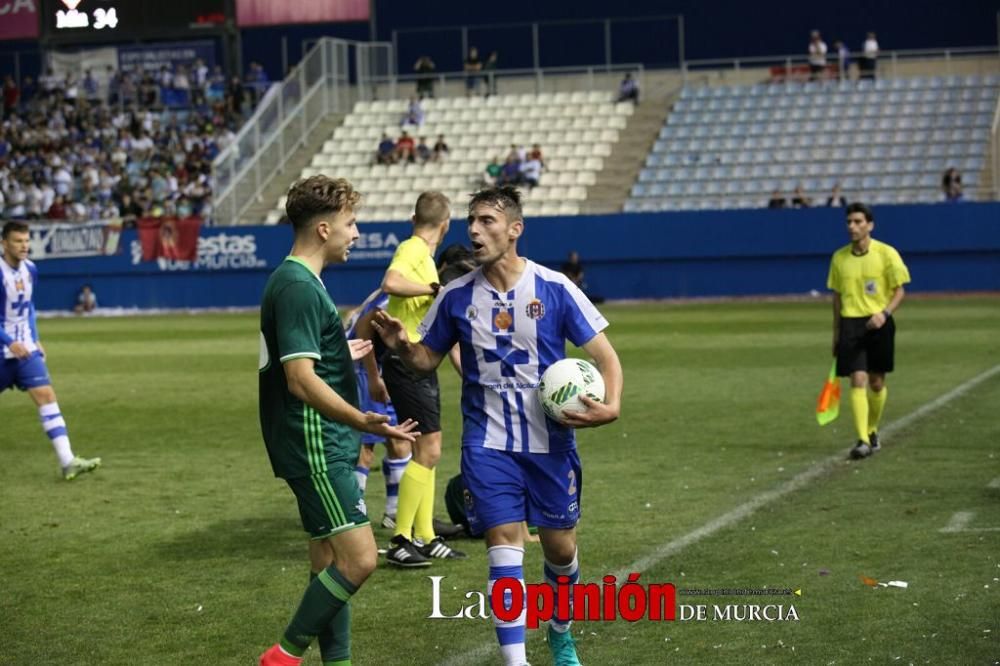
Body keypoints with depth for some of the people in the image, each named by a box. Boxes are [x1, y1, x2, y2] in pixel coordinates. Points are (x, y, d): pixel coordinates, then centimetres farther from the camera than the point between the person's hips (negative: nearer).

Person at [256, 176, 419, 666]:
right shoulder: (298, 288, -17)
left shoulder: (297, 281, 15)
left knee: (332, 563, 12)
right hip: (315, 447, -11)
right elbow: (301, 380, -24)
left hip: (324, 447, 11)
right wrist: (362, 420, -34)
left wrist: (343, 355, 41)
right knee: (359, 558, -12)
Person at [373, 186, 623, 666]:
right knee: (504, 545, -10)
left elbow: (604, 355, -4)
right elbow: (427, 359, 10)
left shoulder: (554, 288, -8)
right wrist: (400, 345, -13)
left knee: (560, 546, 9)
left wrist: (611, 406, -23)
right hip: (488, 443, 0)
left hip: (550, 442, 0)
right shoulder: (457, 296, -1)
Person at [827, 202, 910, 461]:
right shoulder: (839, 258, 6)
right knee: (857, 381, -11)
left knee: (877, 382, 8)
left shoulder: (886, 253, -4)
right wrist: (836, 334, 14)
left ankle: (872, 431, 30)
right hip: (850, 324, 1)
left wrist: (884, 313, -19)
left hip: (879, 324, -1)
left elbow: (899, 291, -1)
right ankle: (863, 440, -14)